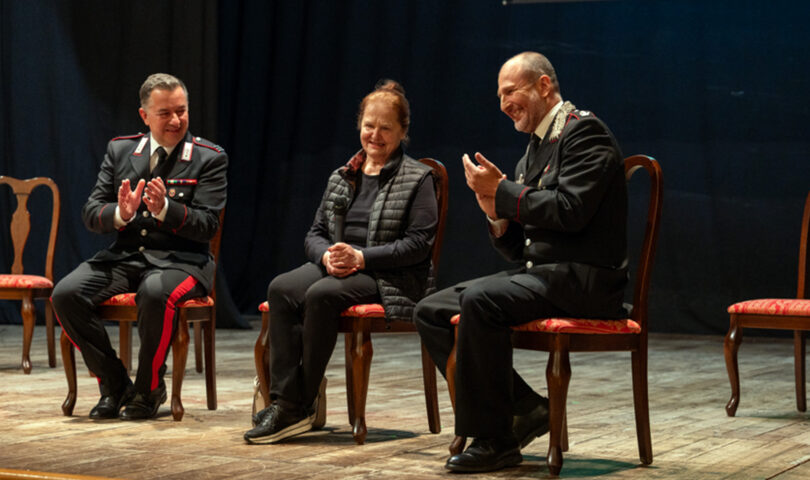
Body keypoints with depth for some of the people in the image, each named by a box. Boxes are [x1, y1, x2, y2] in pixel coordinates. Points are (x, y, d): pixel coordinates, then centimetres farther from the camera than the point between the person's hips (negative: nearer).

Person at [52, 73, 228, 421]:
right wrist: (121, 213, -18)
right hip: (125, 254, 4)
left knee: (155, 294, -38)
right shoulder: (120, 150, 10)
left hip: (180, 258, -4)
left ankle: (149, 389, -13)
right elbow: (90, 213, 5)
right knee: (65, 294, -21)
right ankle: (114, 384, -3)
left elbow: (207, 226, -8)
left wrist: (165, 208, -26)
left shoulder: (209, 158, 0)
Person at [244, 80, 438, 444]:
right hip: (335, 267, 6)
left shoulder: (417, 178, 1)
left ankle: (301, 405, -24)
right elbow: (315, 233, 17)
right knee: (281, 289, -26)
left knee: (320, 295, -34)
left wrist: (360, 257, -18)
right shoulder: (342, 177, 19)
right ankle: (284, 400, -30)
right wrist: (327, 256, -9)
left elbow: (419, 243, -9)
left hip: (389, 278, -6)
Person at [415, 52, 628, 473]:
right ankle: (524, 408, -3)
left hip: (581, 280, -10)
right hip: (537, 273, 10)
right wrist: (497, 215, -1)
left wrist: (502, 190, -13)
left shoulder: (584, 131, -6)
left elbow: (570, 210, -22)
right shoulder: (534, 150, 21)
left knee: (480, 300, -32)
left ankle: (494, 440, -21)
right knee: (430, 312, -1)